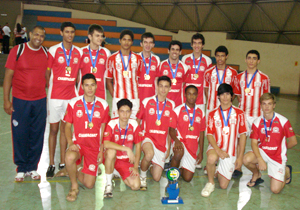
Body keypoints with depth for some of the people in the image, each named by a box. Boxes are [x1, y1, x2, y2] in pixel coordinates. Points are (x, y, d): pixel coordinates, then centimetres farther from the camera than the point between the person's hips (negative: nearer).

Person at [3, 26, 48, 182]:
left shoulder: (46, 53, 6)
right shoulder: (17, 50, -3)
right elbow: (8, 75, -2)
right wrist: (6, 100, -6)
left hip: (40, 100, 3)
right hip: (20, 100, -2)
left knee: (37, 135, 7)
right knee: (19, 135, 3)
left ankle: (32, 167, 22)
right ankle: (21, 169, 19)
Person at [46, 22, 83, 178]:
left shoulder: (79, 52, 6)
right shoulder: (53, 50, -3)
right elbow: (47, 74, -1)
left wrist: (79, 92, 4)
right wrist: (45, 95, -4)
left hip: (71, 96, 3)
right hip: (55, 96, -2)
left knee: (65, 129, 10)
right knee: (53, 129, 4)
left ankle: (63, 163, 19)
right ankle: (51, 165, 14)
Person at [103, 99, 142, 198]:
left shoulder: (134, 124, -9)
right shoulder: (112, 124, -17)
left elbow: (138, 146, -2)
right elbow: (106, 144, -32)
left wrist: (135, 167, -8)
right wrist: (127, 149, -37)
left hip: (126, 161, 3)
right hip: (112, 159, -2)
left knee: (136, 186, -16)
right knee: (111, 151, -38)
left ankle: (119, 173, 17)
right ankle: (108, 184, -17)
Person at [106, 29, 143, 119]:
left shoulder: (138, 59, 8)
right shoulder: (112, 58, 5)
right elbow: (108, 80, 7)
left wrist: (139, 96, -1)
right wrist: (114, 96, -3)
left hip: (134, 99, 1)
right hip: (118, 99, -1)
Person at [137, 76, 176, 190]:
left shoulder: (171, 105, 4)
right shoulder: (147, 102, -2)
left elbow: (170, 128, 9)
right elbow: (138, 120, 8)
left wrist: (168, 147, 10)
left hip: (162, 142, 3)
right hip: (147, 137, -2)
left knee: (156, 178, 1)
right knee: (149, 154, -39)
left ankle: (152, 167, 38)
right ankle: (142, 175, -7)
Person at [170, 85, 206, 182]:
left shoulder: (201, 112, 8)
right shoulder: (178, 110, -1)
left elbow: (201, 133, 12)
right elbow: (171, 129, -3)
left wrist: (201, 152, 8)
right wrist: (176, 140, -24)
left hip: (193, 146, 3)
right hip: (180, 141, -3)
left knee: (187, 178, -2)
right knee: (179, 153, -40)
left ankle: (180, 168, 32)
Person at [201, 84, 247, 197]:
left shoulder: (239, 113, 0)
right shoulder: (213, 114, 1)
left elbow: (242, 135, 1)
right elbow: (209, 134, -3)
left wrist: (240, 156, -3)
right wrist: (218, 150, -20)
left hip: (230, 152, 1)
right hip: (215, 147, 0)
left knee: (223, 185, 1)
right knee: (211, 158, -38)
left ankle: (220, 170, 34)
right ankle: (210, 183, -10)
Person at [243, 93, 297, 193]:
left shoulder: (283, 121, -13)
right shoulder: (257, 122, -7)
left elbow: (293, 142, -6)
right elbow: (254, 143, -11)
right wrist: (260, 160, -25)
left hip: (278, 156, -2)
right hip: (262, 152, 2)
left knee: (275, 189, -8)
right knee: (247, 159, -31)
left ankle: (286, 171, 26)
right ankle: (256, 174, 5)